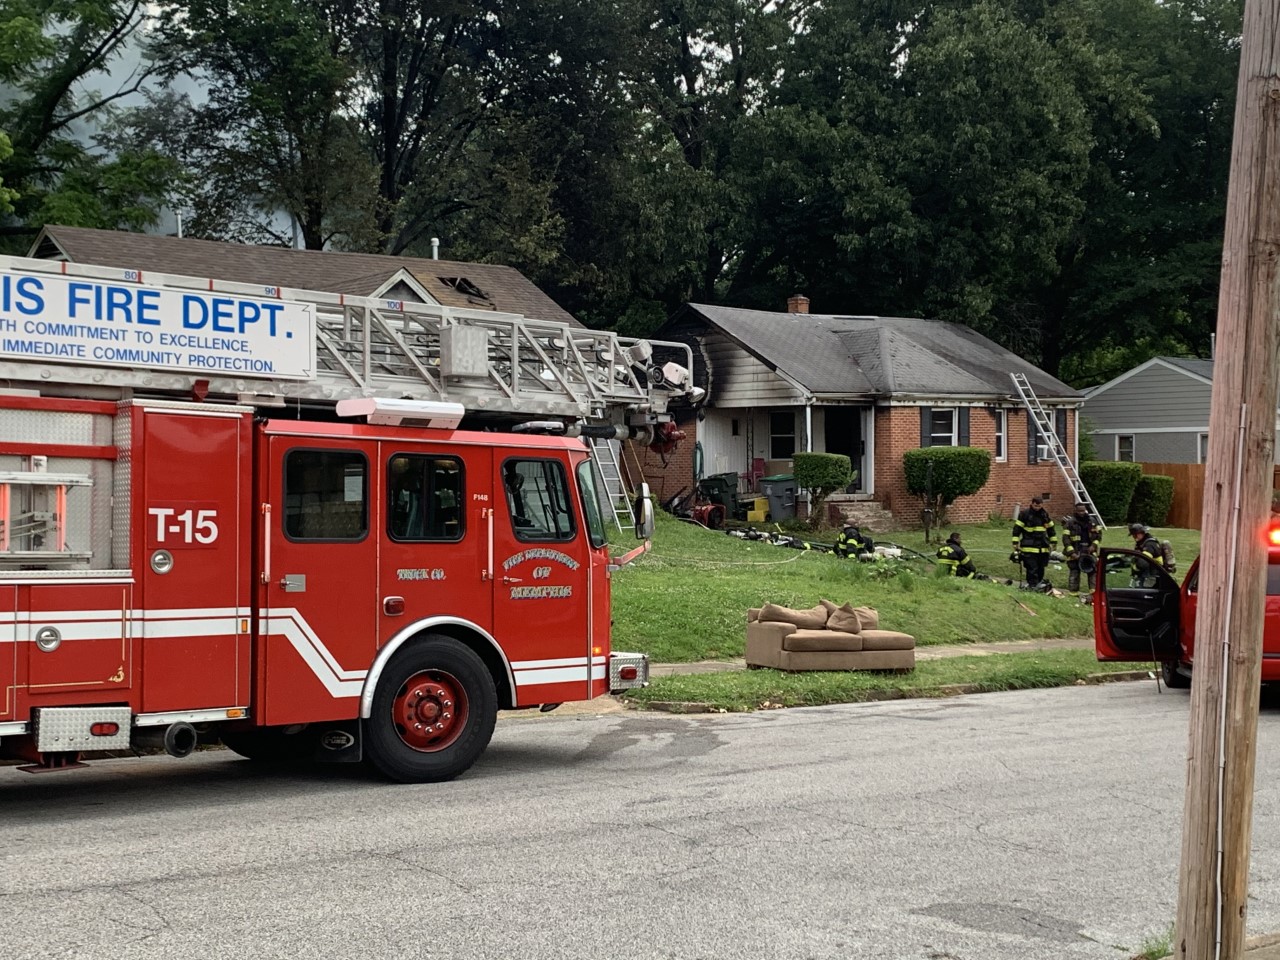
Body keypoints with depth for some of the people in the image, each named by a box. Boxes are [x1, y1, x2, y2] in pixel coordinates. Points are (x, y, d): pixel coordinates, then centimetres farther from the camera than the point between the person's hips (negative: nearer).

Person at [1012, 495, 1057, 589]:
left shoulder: (1045, 514, 11)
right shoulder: (1024, 514, -5)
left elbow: (1051, 529, 22)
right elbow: (1017, 529, -4)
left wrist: (1054, 542, 21)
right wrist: (1015, 544, -8)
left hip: (1043, 547, 5)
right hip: (1029, 547, -5)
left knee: (1041, 567, 9)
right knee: (1032, 568, -9)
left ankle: (1039, 583, 21)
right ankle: (1033, 585, -6)